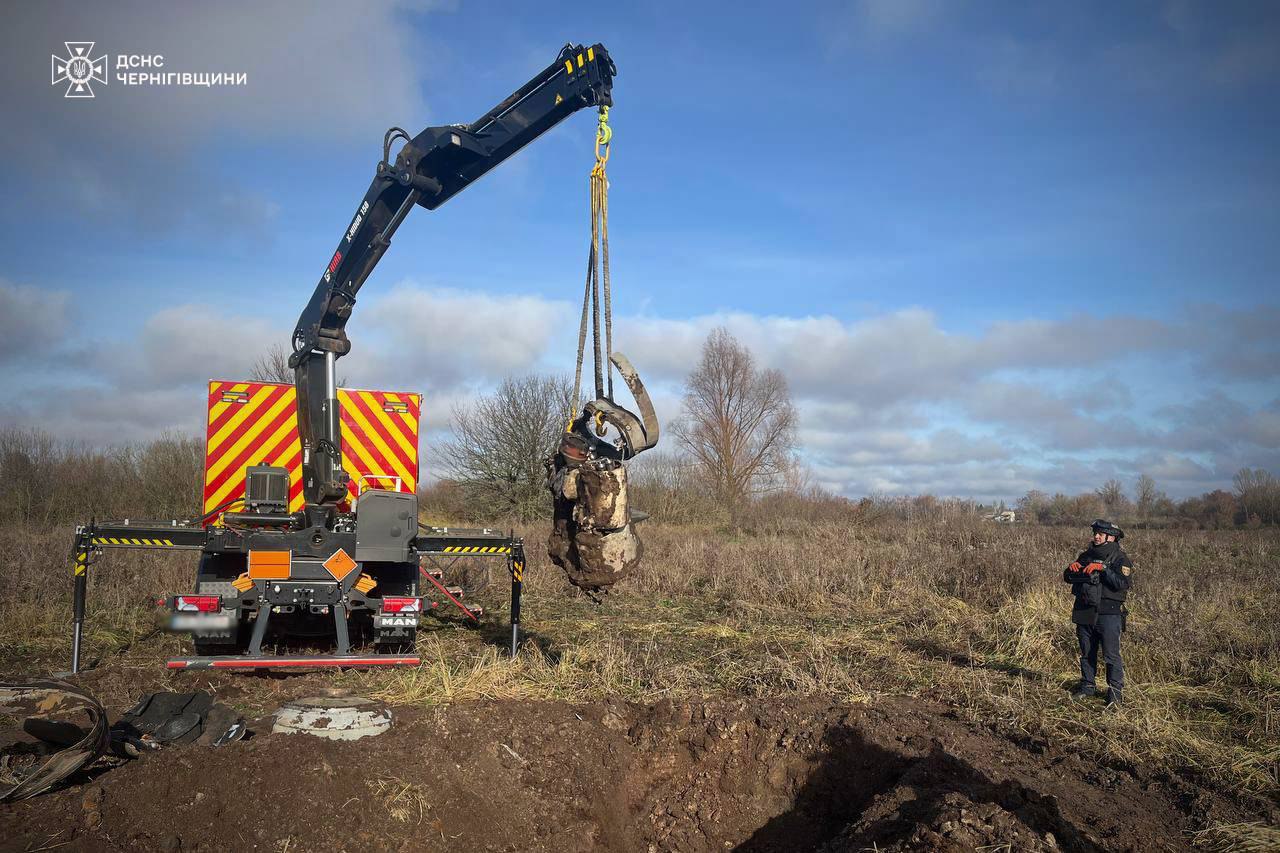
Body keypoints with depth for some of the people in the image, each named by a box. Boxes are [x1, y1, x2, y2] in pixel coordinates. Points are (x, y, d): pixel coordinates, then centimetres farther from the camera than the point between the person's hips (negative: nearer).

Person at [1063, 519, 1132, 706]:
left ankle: (1116, 690, 7)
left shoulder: (1120, 558, -6)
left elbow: (1123, 583, -22)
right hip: (1084, 613, 6)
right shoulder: (1087, 554, 12)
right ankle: (1088, 685, 26)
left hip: (1108, 615, -6)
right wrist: (1072, 569, -7)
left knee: (1111, 655, -3)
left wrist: (1103, 568, -26)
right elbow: (1068, 578, 14)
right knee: (1087, 653, 15)